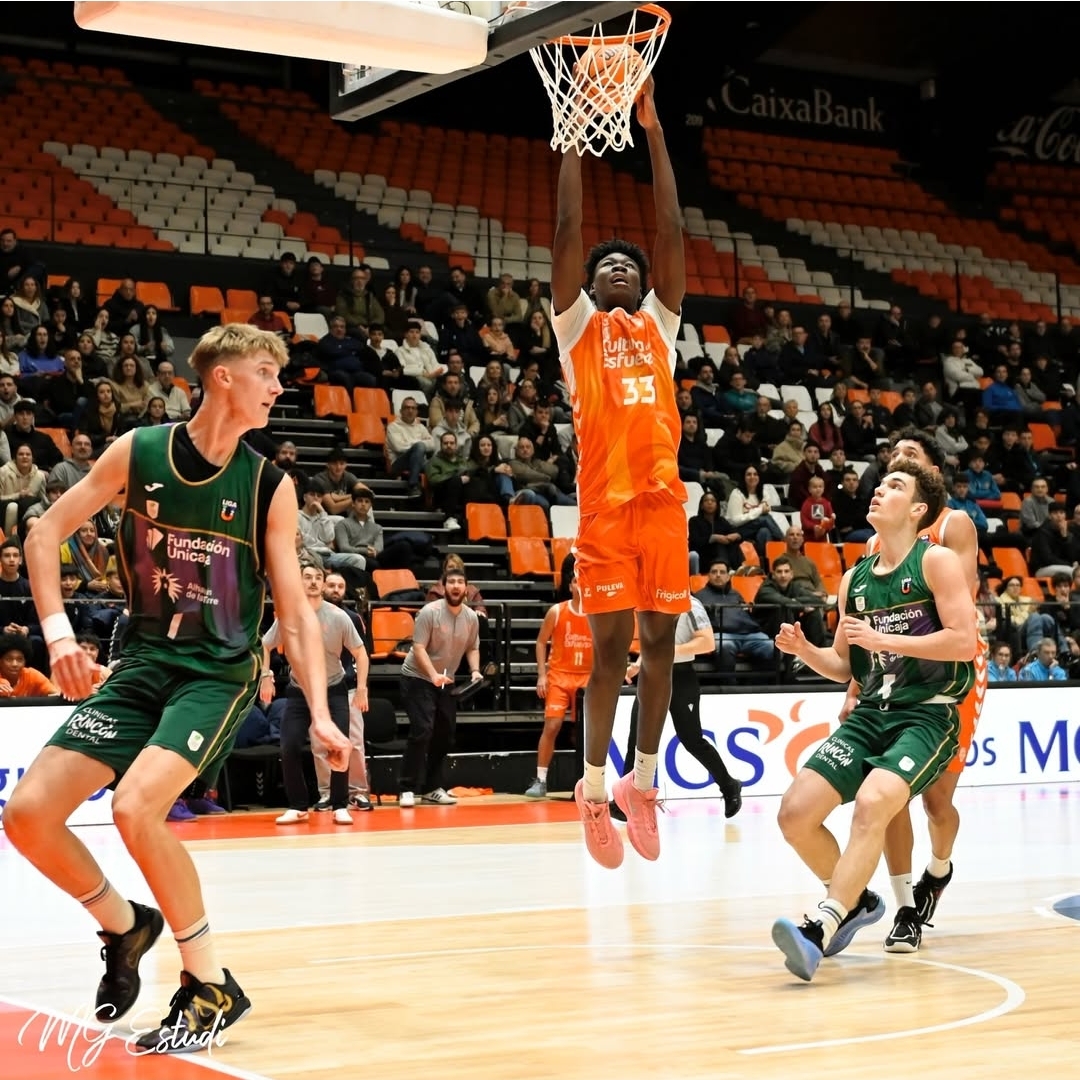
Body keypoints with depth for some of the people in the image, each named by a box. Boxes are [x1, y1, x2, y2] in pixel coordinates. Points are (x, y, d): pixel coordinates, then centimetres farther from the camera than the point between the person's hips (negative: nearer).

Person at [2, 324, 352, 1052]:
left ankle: (213, 987, -11)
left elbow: (296, 610, -1)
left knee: (136, 807, -28)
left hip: (220, 672, -3)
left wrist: (320, 713, -10)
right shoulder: (138, 452, -3)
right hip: (141, 664, 3)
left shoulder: (270, 486, -4)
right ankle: (124, 926, 21)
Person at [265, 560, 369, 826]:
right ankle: (298, 807, 5)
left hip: (334, 690, -1)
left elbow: (360, 653, -4)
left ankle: (340, 807, 3)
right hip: (298, 691, 1)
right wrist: (266, 677, -6)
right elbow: (264, 646, 6)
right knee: (289, 748, -9)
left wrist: (362, 689, -10)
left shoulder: (339, 617, -11)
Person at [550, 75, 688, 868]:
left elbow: (672, 232, 10)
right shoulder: (578, 325, 10)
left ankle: (643, 782, 16)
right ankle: (594, 789, 5)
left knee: (661, 641, 4)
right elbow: (569, 230, 3)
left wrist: (654, 133, 7)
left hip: (665, 501, 3)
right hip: (605, 505, -3)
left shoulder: (660, 324, 16)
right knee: (611, 646, -4)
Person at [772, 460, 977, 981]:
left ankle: (820, 928, -34)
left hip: (927, 714, -6)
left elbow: (964, 641, -15)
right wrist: (805, 651, -1)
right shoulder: (854, 579, 13)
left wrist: (882, 640, -16)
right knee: (795, 813, -7)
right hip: (870, 715, 6)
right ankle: (856, 900, 18)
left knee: (871, 804, -32)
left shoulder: (936, 560, -4)